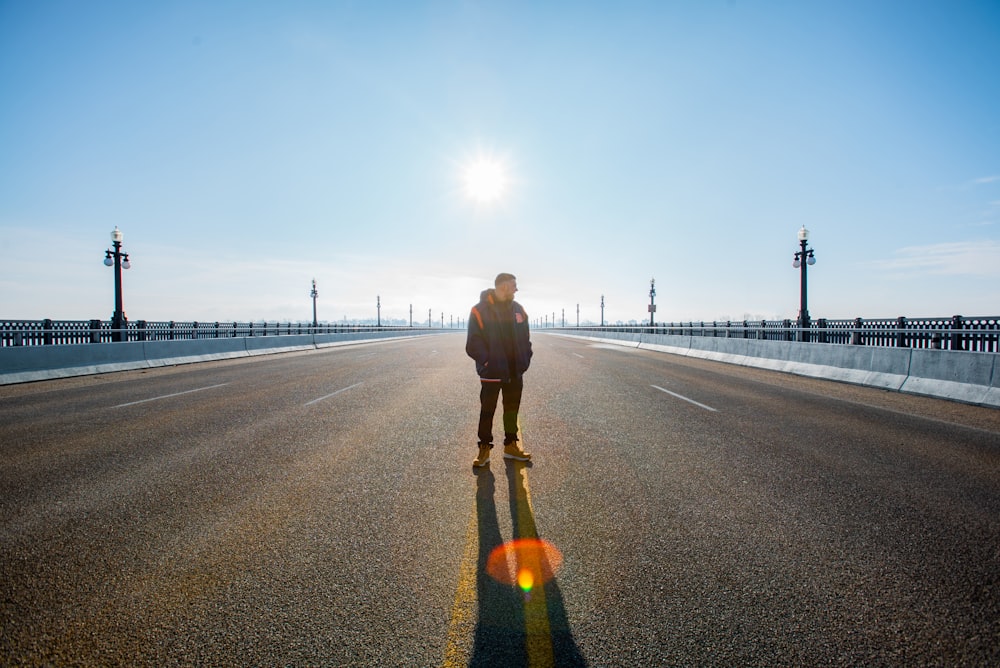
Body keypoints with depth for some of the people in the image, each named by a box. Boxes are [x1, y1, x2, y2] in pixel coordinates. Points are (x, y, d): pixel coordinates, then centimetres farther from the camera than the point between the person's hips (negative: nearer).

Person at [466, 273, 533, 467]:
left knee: (512, 409, 14)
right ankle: (484, 449, 17)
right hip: (492, 373, -5)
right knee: (487, 412, 6)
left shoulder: (518, 309, 5)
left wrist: (525, 361, 1)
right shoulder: (480, 311, -11)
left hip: (515, 372, 5)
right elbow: (474, 343, -12)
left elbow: (525, 338, 10)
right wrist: (486, 362, -18)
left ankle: (511, 446, 27)